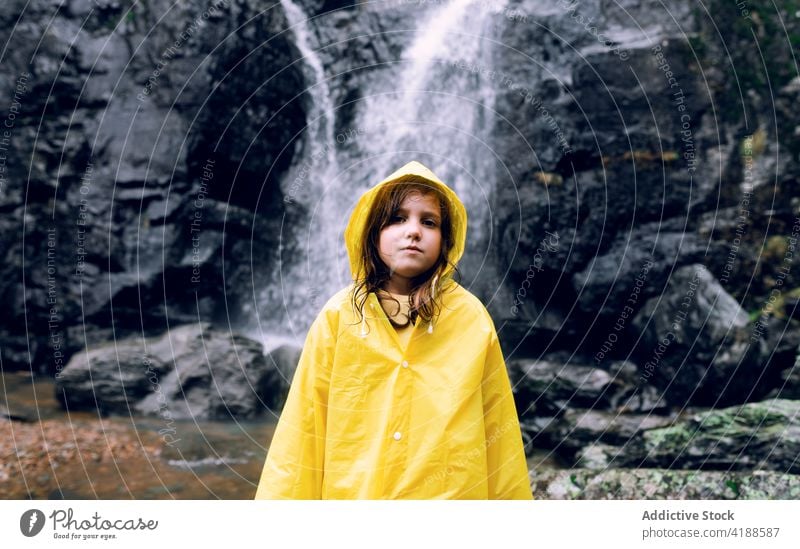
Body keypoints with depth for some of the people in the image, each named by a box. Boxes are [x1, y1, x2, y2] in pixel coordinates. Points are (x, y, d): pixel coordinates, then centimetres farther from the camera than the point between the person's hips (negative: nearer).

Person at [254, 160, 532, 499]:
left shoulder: (472, 318, -6)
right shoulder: (339, 316, -7)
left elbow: (497, 430, -3)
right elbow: (304, 427, -5)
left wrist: (511, 497, -1)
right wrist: (281, 497, -6)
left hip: (452, 492, 0)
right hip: (350, 492, 0)